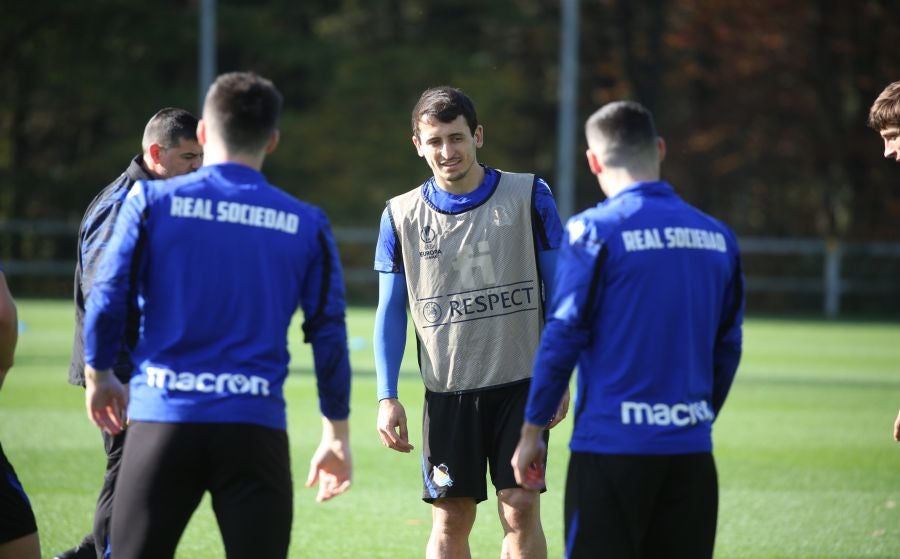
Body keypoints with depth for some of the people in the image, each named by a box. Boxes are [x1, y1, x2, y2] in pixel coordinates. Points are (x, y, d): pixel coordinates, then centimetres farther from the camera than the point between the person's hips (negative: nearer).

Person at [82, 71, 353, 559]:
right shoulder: (306, 225, 5)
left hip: (162, 418, 0)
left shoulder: (152, 200, 1)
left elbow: (107, 300, 0)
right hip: (256, 425, 0)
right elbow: (329, 334, 6)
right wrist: (336, 436, 15)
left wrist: (98, 376, 18)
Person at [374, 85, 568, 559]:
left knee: (520, 510, -8)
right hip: (446, 392, 2)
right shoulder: (401, 215, 5)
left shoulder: (528, 196, 0)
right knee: (450, 521, 2)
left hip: (519, 383, -1)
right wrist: (386, 397, 1)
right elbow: (390, 311, 9)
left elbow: (560, 290, 3)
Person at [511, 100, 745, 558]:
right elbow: (727, 348, 12)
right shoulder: (717, 237, 8)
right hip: (691, 450, 5)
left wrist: (531, 431, 1)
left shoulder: (593, 231, -7)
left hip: (611, 448, -5)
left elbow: (563, 337, -8)